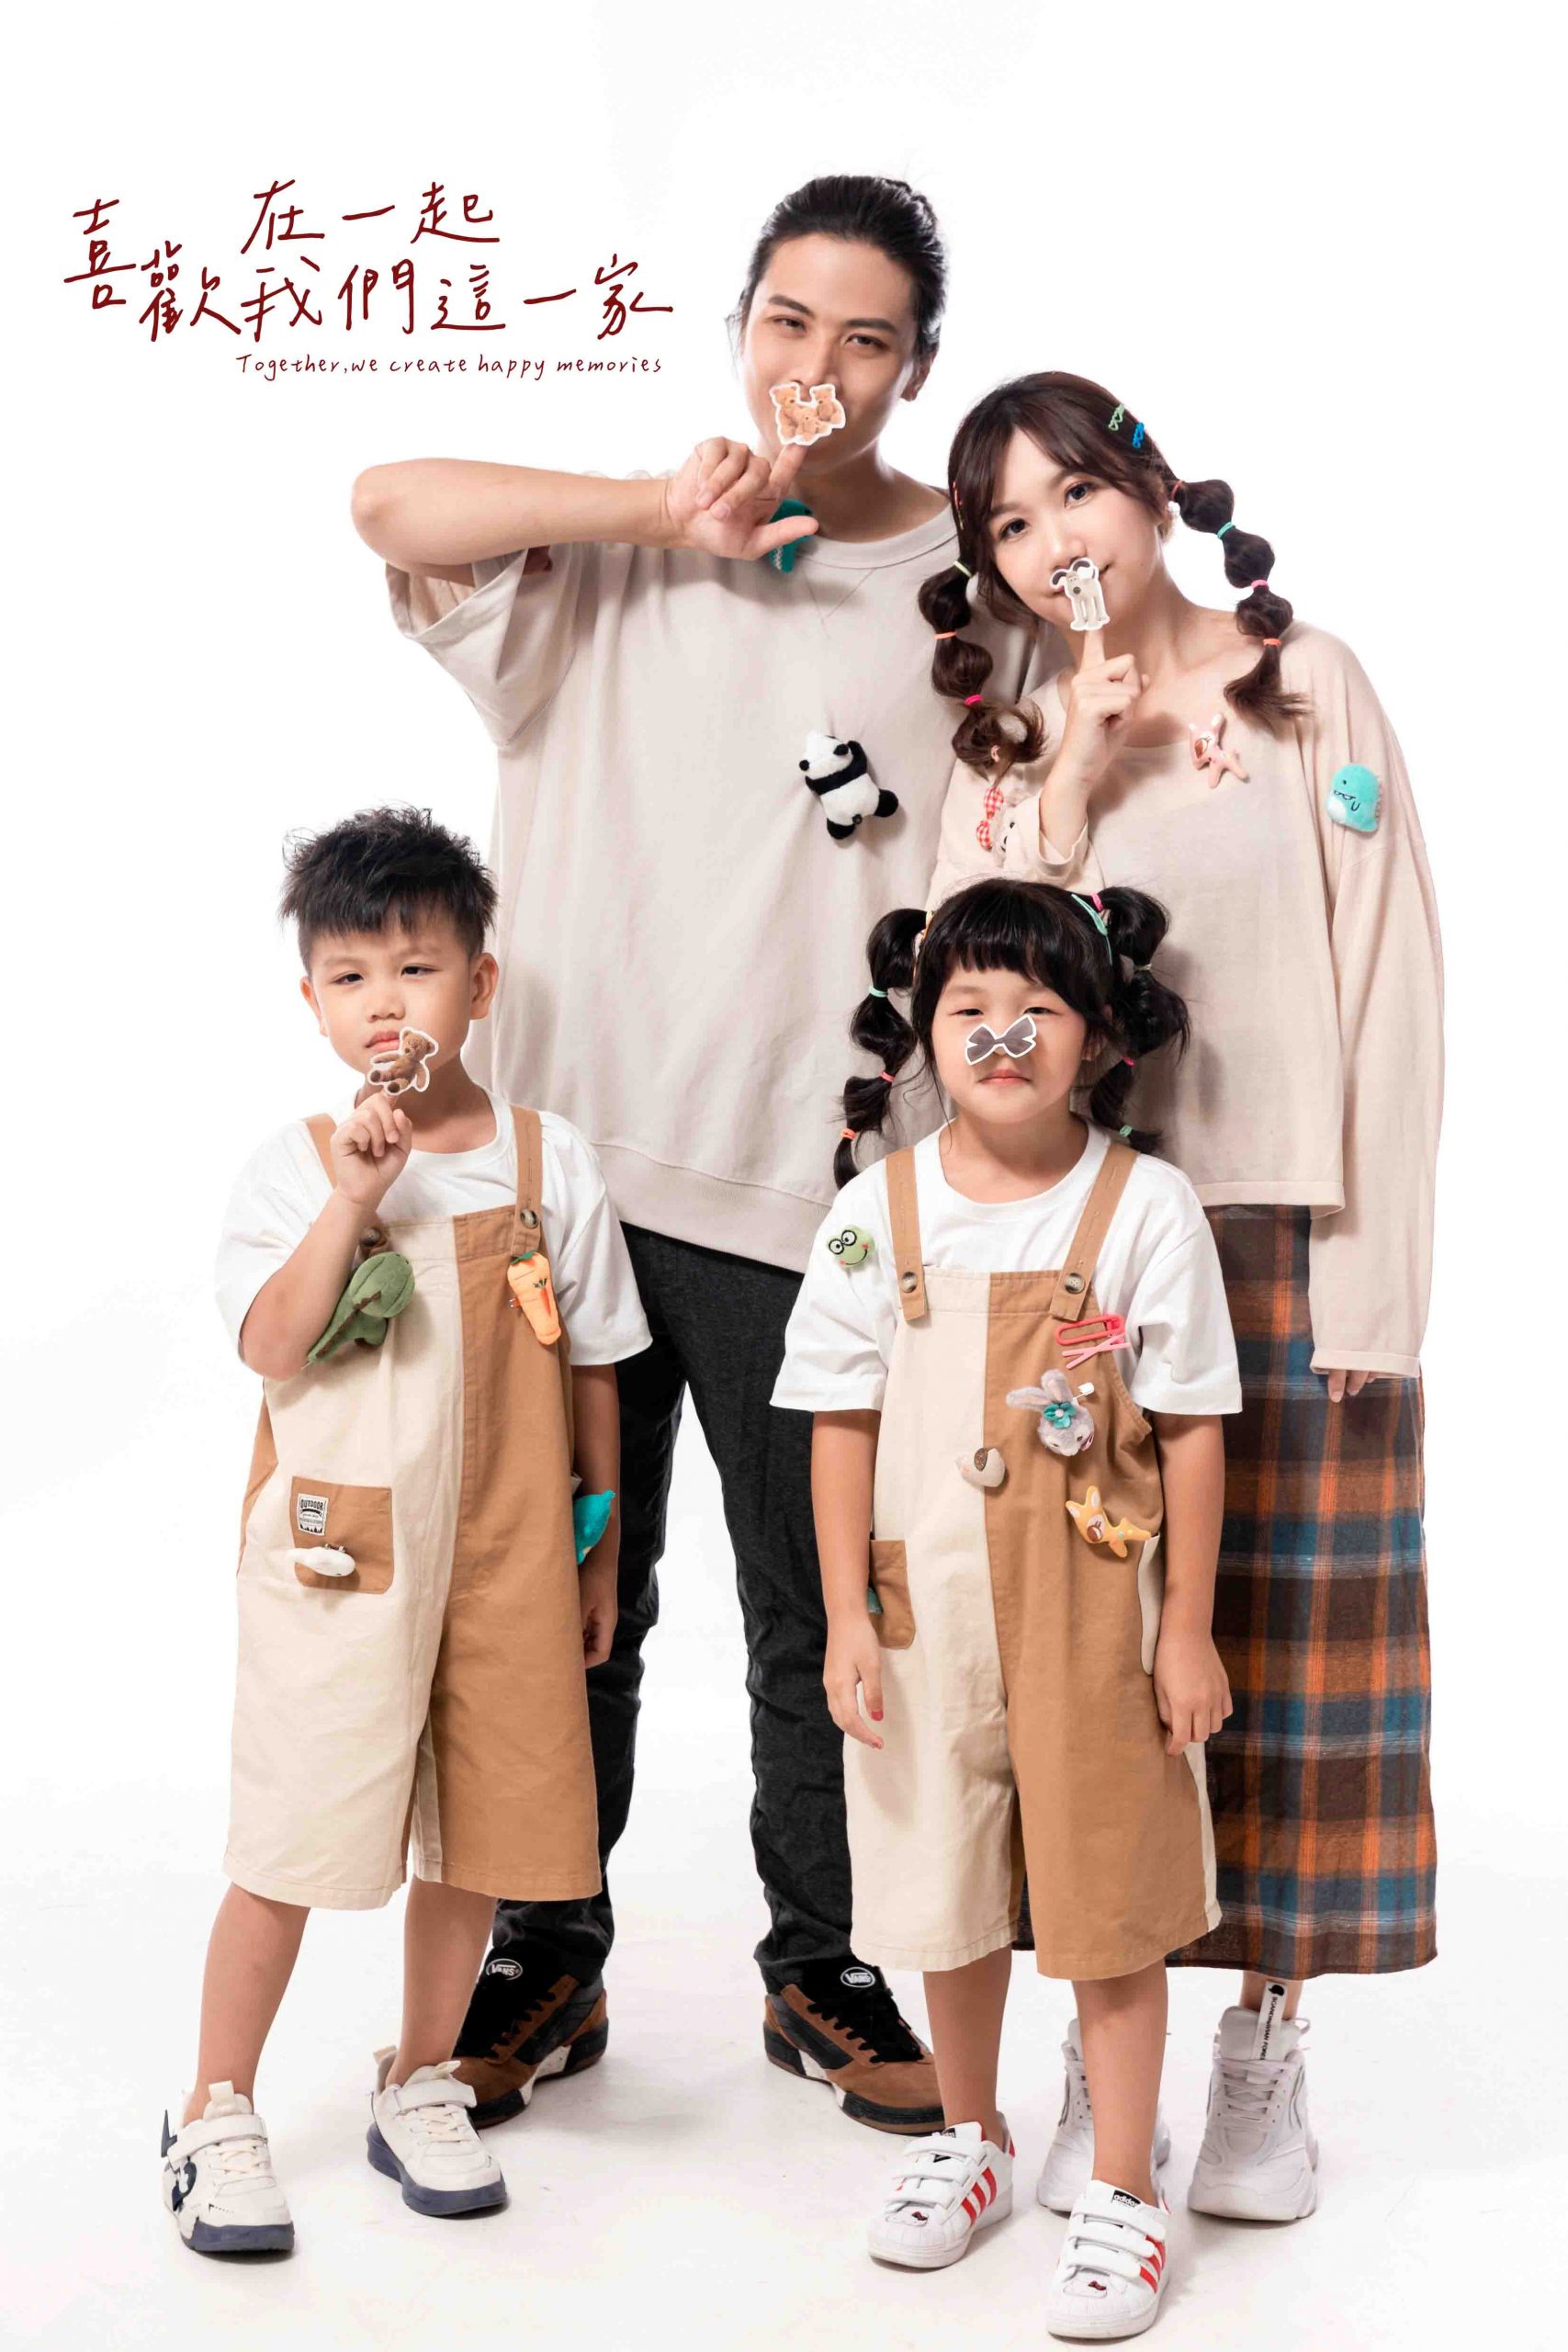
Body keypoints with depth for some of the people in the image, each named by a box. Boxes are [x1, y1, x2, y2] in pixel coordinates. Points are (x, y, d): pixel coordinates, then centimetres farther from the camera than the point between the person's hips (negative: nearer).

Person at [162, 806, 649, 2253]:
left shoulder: (548, 1161, 2)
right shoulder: (296, 1167, -2)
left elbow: (590, 1366, 8)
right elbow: (272, 1347, -15)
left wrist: (601, 1549, 11)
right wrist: (356, 1194, -22)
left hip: (503, 1553, 2)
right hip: (336, 1550, -2)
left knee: (473, 1825, 11)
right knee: (294, 1836, 0)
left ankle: (423, 2082, 30)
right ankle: (219, 2110, 16)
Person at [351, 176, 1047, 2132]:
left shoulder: (978, 582, 4)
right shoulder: (619, 544, 6)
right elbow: (388, 503, -9)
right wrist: (666, 512, -13)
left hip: (817, 1181, -1)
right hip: (571, 1152, 1)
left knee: (822, 1612, 8)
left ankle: (826, 1971, 28)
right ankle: (542, 1954, 29)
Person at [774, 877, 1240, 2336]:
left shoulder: (1144, 1204, -8)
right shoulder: (878, 1210, -2)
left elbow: (1192, 1431, -4)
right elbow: (843, 1425, 2)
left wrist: (1188, 1628, -5)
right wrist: (848, 1618, -2)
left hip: (1097, 1612, -2)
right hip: (930, 1604, 2)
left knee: (1110, 1898, 6)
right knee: (950, 1891, 16)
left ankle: (1121, 2190, 21)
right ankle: (969, 2137, 38)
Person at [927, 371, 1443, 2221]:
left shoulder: (1307, 684, 3)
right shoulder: (1002, 751, 12)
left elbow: (1388, 980, -2)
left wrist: (1372, 1277, -8)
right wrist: (1069, 793, -8)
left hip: (1283, 1239, -2)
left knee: (1283, 1636, 1)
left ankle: (1264, 2037, 12)